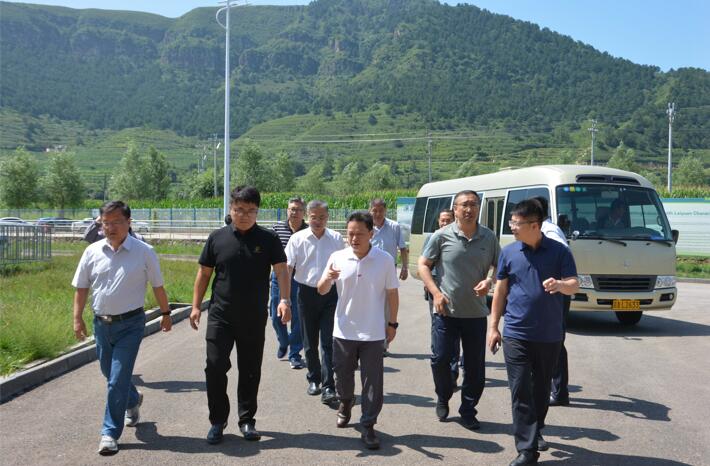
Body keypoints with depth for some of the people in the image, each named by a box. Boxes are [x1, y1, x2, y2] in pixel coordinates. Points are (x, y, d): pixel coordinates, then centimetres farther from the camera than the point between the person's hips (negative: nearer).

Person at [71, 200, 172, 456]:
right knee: (109, 373, 20)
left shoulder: (144, 252, -7)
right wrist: (77, 319, 5)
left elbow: (157, 286, 2)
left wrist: (165, 313, 7)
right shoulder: (92, 252, 1)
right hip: (101, 322, 4)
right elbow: (81, 288, 9)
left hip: (130, 323, -4)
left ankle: (110, 433, 5)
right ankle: (133, 400, 49)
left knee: (118, 379, -6)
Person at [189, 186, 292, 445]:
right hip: (221, 316, 0)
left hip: (254, 318, 0)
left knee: (250, 371, 10)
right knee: (215, 367, -3)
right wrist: (196, 306, 3)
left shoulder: (268, 239, -1)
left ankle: (247, 420, 25)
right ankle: (218, 421, 13)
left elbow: (281, 270, -10)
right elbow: (204, 273, 7)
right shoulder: (217, 238, 3)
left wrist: (285, 300, -25)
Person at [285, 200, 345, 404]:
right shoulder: (298, 239, -2)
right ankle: (313, 379, 30)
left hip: (331, 293, 0)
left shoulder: (336, 239, 2)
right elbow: (287, 268, -5)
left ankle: (328, 387, -4)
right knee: (310, 342, 12)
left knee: (328, 342, -5)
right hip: (307, 293, 1)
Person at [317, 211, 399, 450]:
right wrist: (327, 279, -24)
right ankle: (345, 403, 46)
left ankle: (368, 426, 13)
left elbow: (392, 293, 3)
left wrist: (392, 323, 5)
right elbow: (321, 291, -2)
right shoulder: (337, 258, -5)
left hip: (373, 332, -2)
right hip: (344, 330, 2)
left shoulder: (385, 260, -7)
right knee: (342, 373, 17)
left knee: (372, 381, 1)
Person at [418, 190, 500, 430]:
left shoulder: (489, 237, 3)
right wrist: (436, 293, -9)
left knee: (475, 365, 6)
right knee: (440, 359, 2)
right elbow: (423, 265, 2)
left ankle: (468, 411, 22)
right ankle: (443, 399, 29)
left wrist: (489, 281, -9)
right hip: (446, 311, -2)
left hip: (476, 313, 2)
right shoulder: (442, 236, -4)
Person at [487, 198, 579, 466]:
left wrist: (559, 284, -32)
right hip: (516, 334, 0)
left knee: (541, 388, 16)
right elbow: (500, 291, 6)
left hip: (549, 335, 0)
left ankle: (536, 431, 38)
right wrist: (493, 327, 5)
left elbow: (574, 285, -8)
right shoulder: (509, 252, 1)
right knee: (521, 391, -4)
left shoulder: (559, 251, -3)